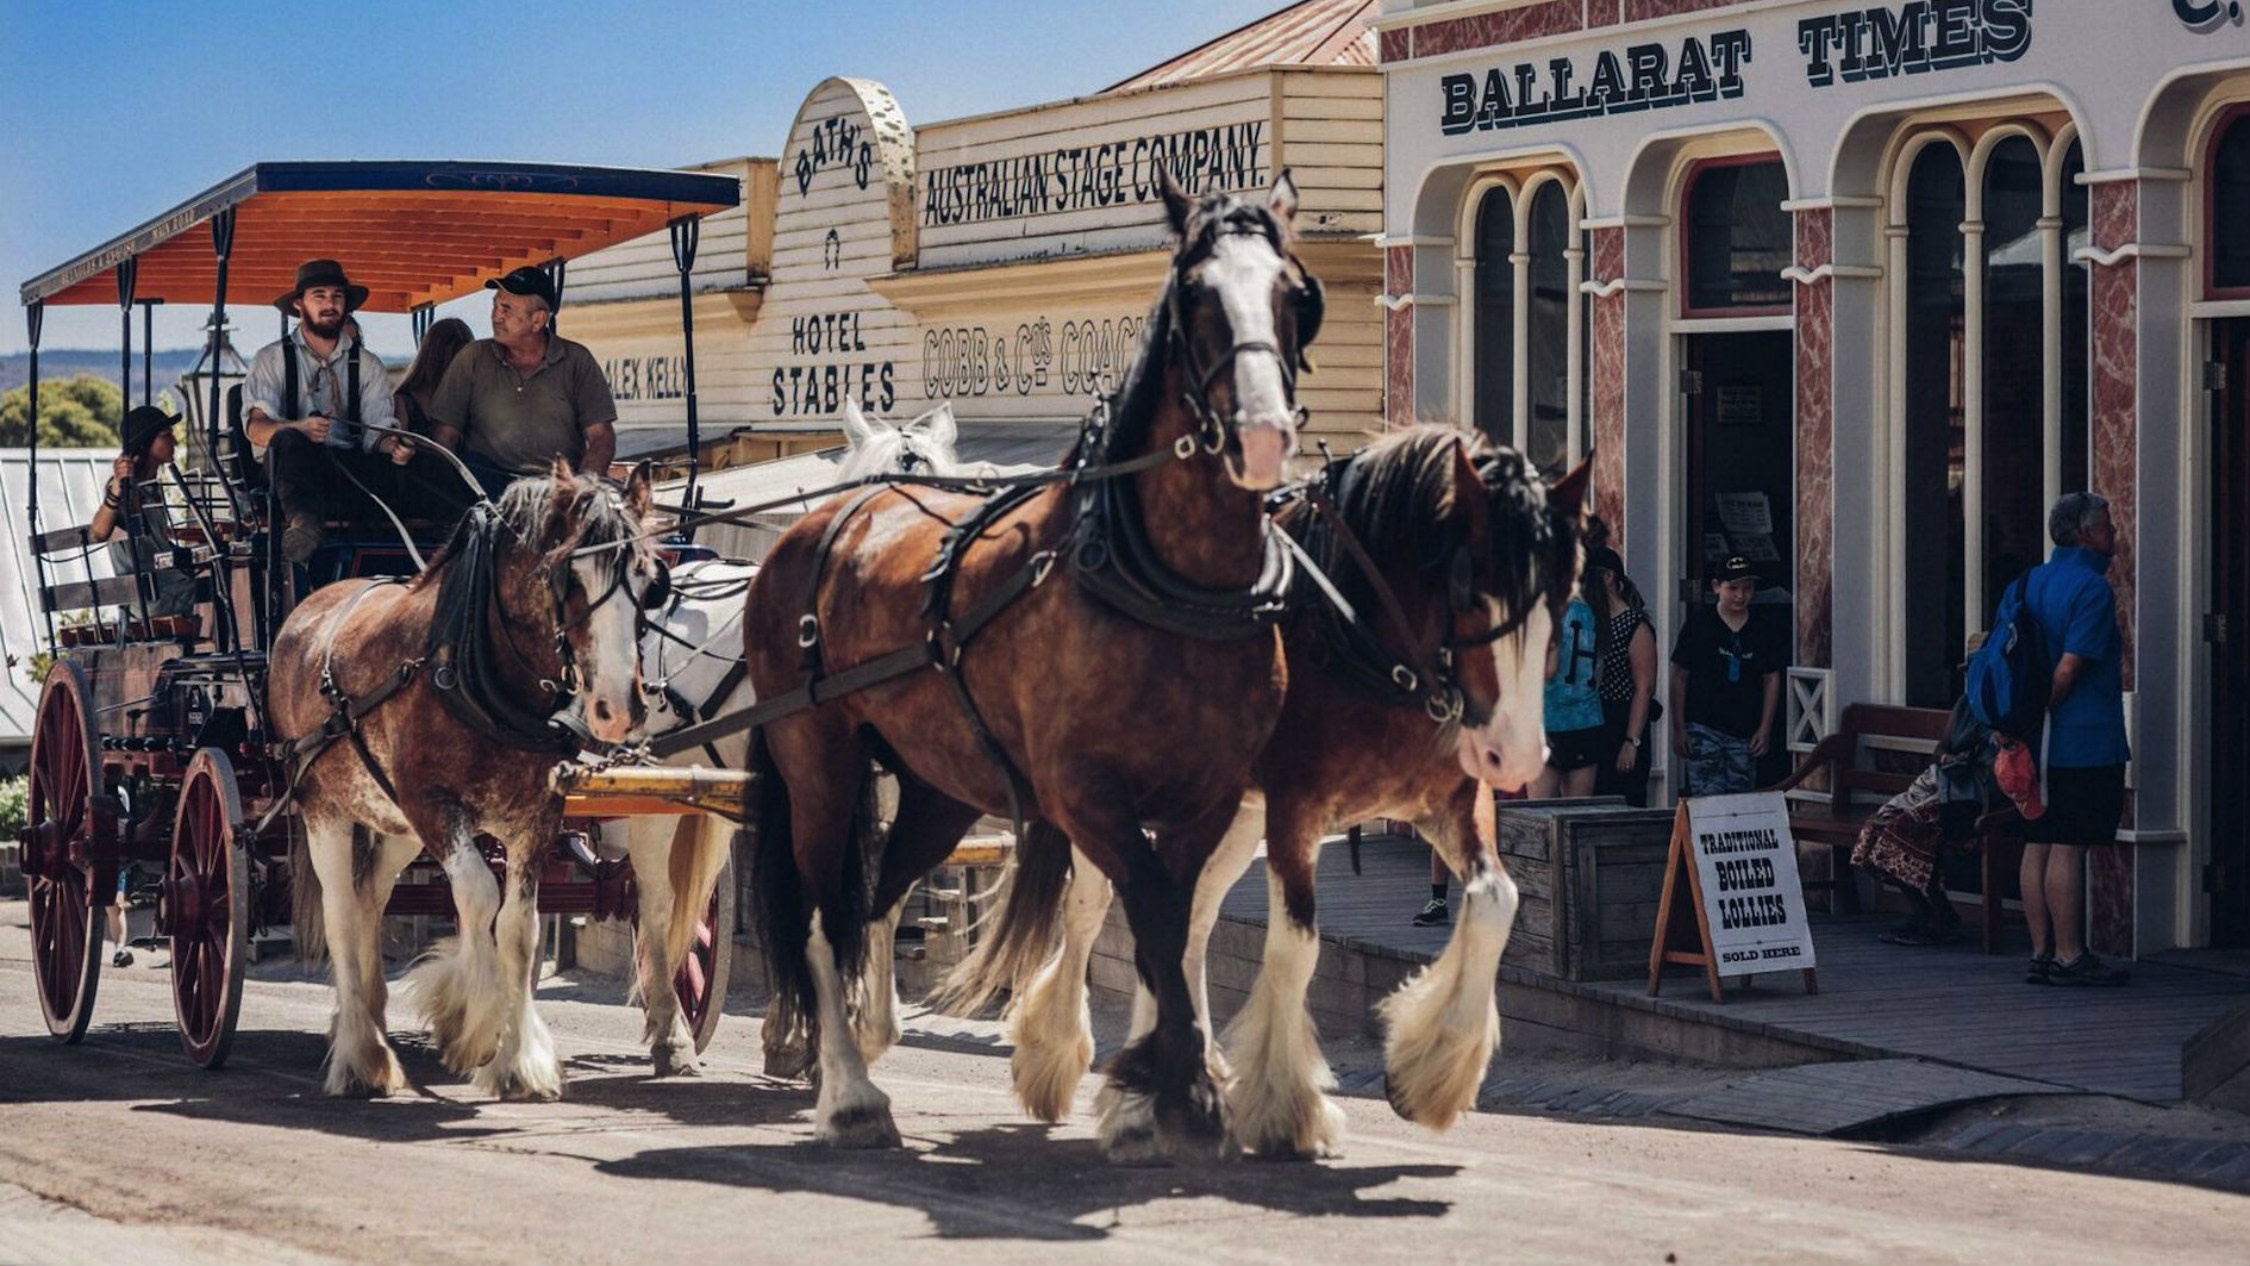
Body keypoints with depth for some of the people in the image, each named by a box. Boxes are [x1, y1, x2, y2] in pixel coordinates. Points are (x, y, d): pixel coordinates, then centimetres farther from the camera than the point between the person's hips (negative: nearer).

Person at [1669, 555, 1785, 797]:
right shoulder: (1699, 623, -3)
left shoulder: (1764, 630, 6)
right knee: (1709, 798, -13)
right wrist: (1679, 728, -3)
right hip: (1703, 729, -3)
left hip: (1744, 732, 3)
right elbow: (1680, 676, 1)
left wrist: (1765, 729, 4)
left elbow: (1771, 679, 11)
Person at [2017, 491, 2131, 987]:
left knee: (2039, 844, 8)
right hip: (2085, 740, -8)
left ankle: (2042, 952, 12)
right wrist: (2040, 715, -8)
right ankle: (2069, 956, -3)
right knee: (2068, 848, -6)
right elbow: (2068, 669, -19)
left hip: (2043, 741, 8)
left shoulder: (2030, 582, 12)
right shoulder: (2092, 588, -13)